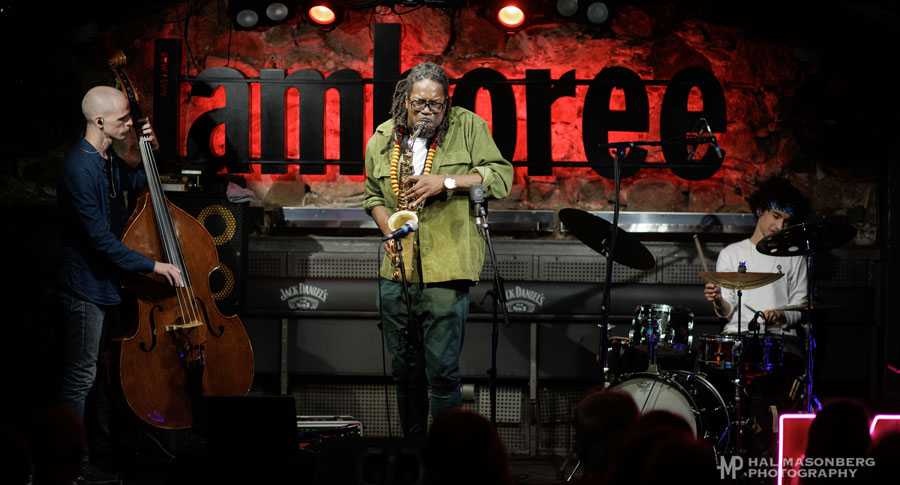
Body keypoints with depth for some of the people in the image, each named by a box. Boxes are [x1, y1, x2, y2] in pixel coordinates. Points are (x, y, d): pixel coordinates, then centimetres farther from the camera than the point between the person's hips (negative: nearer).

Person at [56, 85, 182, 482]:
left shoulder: (109, 160, 5)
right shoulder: (80, 169, -24)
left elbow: (137, 182, 27)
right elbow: (100, 239, -26)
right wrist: (152, 265, -24)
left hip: (110, 281, 10)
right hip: (86, 288, -10)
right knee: (81, 376, -2)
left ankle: (108, 451, 27)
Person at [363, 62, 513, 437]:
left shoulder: (468, 127, -1)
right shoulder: (382, 139, 10)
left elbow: (501, 178, -5)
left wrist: (447, 181, -16)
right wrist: (389, 230, 4)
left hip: (446, 269, -4)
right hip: (397, 270, 4)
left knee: (442, 373, -8)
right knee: (404, 372, 12)